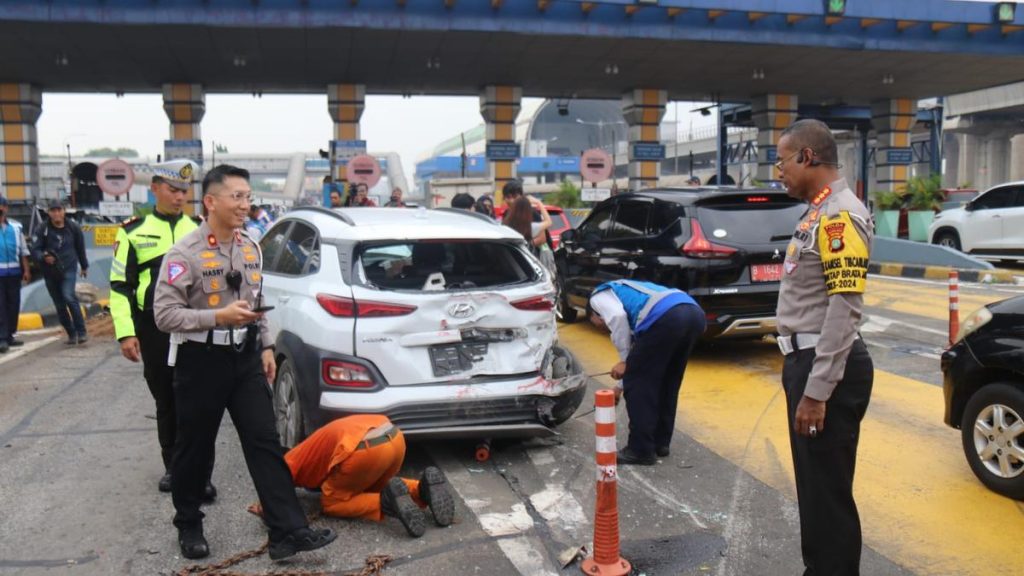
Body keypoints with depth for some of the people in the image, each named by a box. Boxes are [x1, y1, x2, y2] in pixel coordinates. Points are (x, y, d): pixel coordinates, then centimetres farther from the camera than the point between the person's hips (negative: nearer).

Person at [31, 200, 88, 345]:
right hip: (50, 273, 2)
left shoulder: (73, 228, 1)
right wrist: (43, 257, -27)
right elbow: (35, 250, -5)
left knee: (69, 297, -22)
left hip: (68, 269, -2)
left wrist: (84, 266, 22)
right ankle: (72, 334, 19)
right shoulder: (43, 230, -2)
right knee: (60, 305, 7)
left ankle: (81, 332, -15)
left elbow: (80, 248, 13)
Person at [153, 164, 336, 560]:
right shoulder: (184, 253, -14)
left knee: (265, 443, 0)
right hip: (201, 361, -5)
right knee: (194, 449, 10)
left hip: (246, 357, 5)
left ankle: (288, 532, 1)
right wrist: (220, 316, -25)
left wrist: (266, 347, 12)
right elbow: (164, 314, -17)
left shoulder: (251, 248, 8)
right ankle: (188, 525, 32)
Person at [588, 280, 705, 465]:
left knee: (637, 385, 7)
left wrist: (624, 360, 7)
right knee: (666, 383, 25)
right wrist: (622, 385, 57)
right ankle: (661, 442, 34)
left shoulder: (599, 296, 21)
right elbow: (639, 350, 47)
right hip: (694, 314, 9)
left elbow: (617, 317, -4)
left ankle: (641, 450, 14)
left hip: (666, 318, -8)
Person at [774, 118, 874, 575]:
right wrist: (800, 374, 18)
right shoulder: (818, 212, 15)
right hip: (806, 362, 10)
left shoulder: (840, 215, -16)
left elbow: (844, 311, -22)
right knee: (812, 484, 20)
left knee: (828, 490, -1)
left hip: (827, 368, -10)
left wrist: (816, 391, -23)